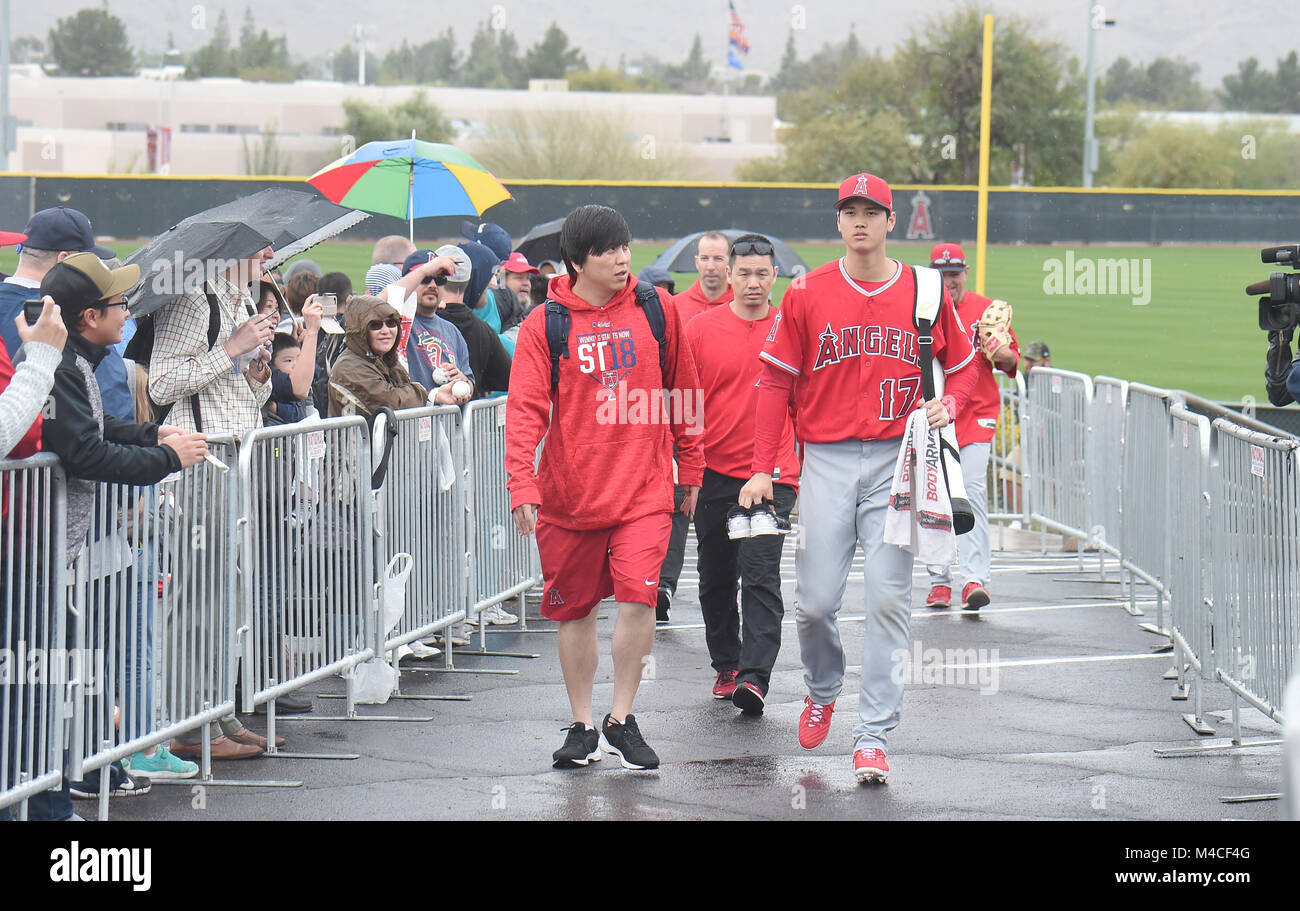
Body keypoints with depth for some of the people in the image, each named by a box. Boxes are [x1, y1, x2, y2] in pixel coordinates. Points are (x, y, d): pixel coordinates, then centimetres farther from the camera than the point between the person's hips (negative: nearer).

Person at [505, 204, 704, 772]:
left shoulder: (657, 310, 3)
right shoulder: (544, 325, -3)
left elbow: (681, 390, 12)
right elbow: (525, 409, -8)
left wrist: (691, 467, 16)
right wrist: (522, 484, -20)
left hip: (644, 490, 0)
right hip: (569, 492, 0)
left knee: (638, 597, -15)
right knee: (575, 610, 9)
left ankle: (622, 720, 1)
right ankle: (583, 728, 23)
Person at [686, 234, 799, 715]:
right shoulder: (700, 329, 1)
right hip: (713, 474, 2)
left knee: (760, 576, -13)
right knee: (715, 579, 12)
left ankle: (754, 676, -17)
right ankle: (726, 665, 27)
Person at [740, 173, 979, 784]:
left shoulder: (925, 292, 5)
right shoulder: (807, 294, 3)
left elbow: (962, 364, 17)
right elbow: (776, 382, 4)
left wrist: (949, 403, -6)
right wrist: (763, 469, -2)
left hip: (897, 460, 0)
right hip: (827, 461, 0)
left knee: (888, 600, -6)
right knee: (815, 600, -2)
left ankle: (873, 738, -2)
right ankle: (822, 690, 30)